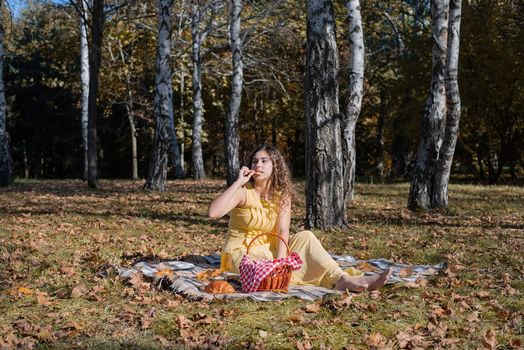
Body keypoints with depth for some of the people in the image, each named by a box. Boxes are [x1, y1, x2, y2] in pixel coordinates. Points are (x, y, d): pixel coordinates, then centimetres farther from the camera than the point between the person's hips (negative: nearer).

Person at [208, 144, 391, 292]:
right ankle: (340, 280, -32)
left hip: (267, 249, 5)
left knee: (305, 236, -19)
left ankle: (342, 279, -32)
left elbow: (283, 233, -14)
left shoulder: (282, 195, 0)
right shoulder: (243, 191, -12)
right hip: (241, 253, -4)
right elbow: (213, 212, -30)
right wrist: (238, 182, -28)